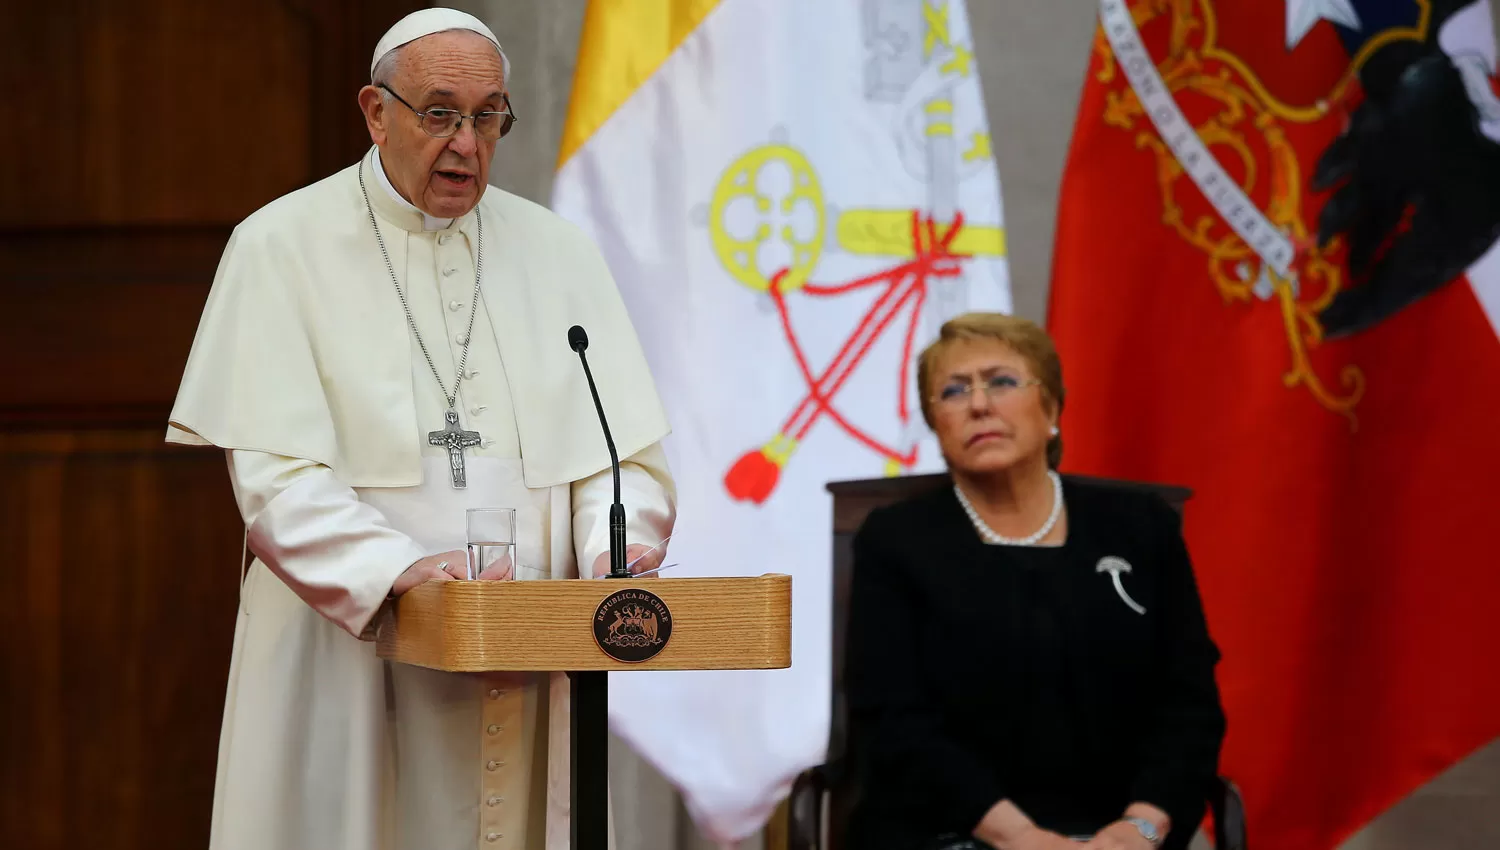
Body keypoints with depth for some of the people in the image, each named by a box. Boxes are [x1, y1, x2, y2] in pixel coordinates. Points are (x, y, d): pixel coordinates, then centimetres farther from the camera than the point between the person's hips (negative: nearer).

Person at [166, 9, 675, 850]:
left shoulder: (557, 253, 11)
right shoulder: (282, 249, 0)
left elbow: (623, 448, 7)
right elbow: (277, 474, -10)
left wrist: (613, 547, -15)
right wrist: (397, 568, -25)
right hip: (347, 665, -3)